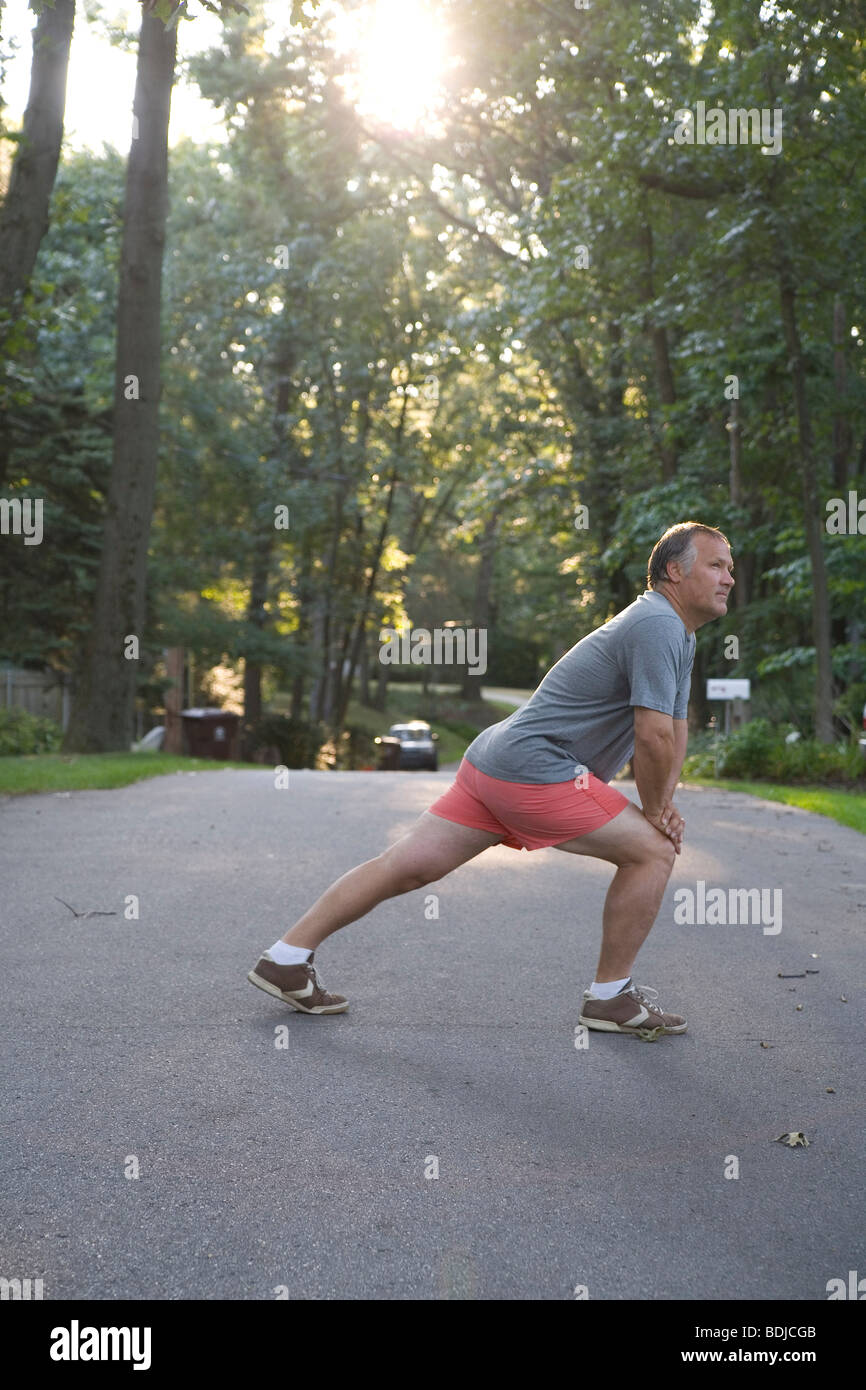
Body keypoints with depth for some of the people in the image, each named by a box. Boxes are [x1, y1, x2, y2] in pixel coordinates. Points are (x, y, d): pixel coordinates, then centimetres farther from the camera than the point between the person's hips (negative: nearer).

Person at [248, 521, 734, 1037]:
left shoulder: (679, 635, 22)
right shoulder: (657, 626, -12)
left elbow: (676, 727, 29)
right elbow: (653, 735, -17)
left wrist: (665, 801, 16)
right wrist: (653, 812, -3)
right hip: (535, 768, -10)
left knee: (407, 867, 8)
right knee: (652, 851, -3)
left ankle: (286, 959, 12)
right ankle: (611, 998, 8)